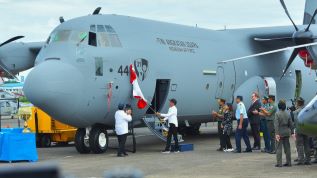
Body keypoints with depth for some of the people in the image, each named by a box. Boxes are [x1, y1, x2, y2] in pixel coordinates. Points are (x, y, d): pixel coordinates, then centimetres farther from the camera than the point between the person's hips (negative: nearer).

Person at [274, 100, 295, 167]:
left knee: (279, 148, -1)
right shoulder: (288, 114, 3)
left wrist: (277, 133, -19)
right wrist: (292, 132, 10)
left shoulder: (277, 114, -11)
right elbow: (291, 124, 5)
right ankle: (288, 162, 15)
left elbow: (276, 124, -17)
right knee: (287, 148, 11)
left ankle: (279, 163, -5)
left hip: (280, 133, -5)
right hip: (286, 132, 5)